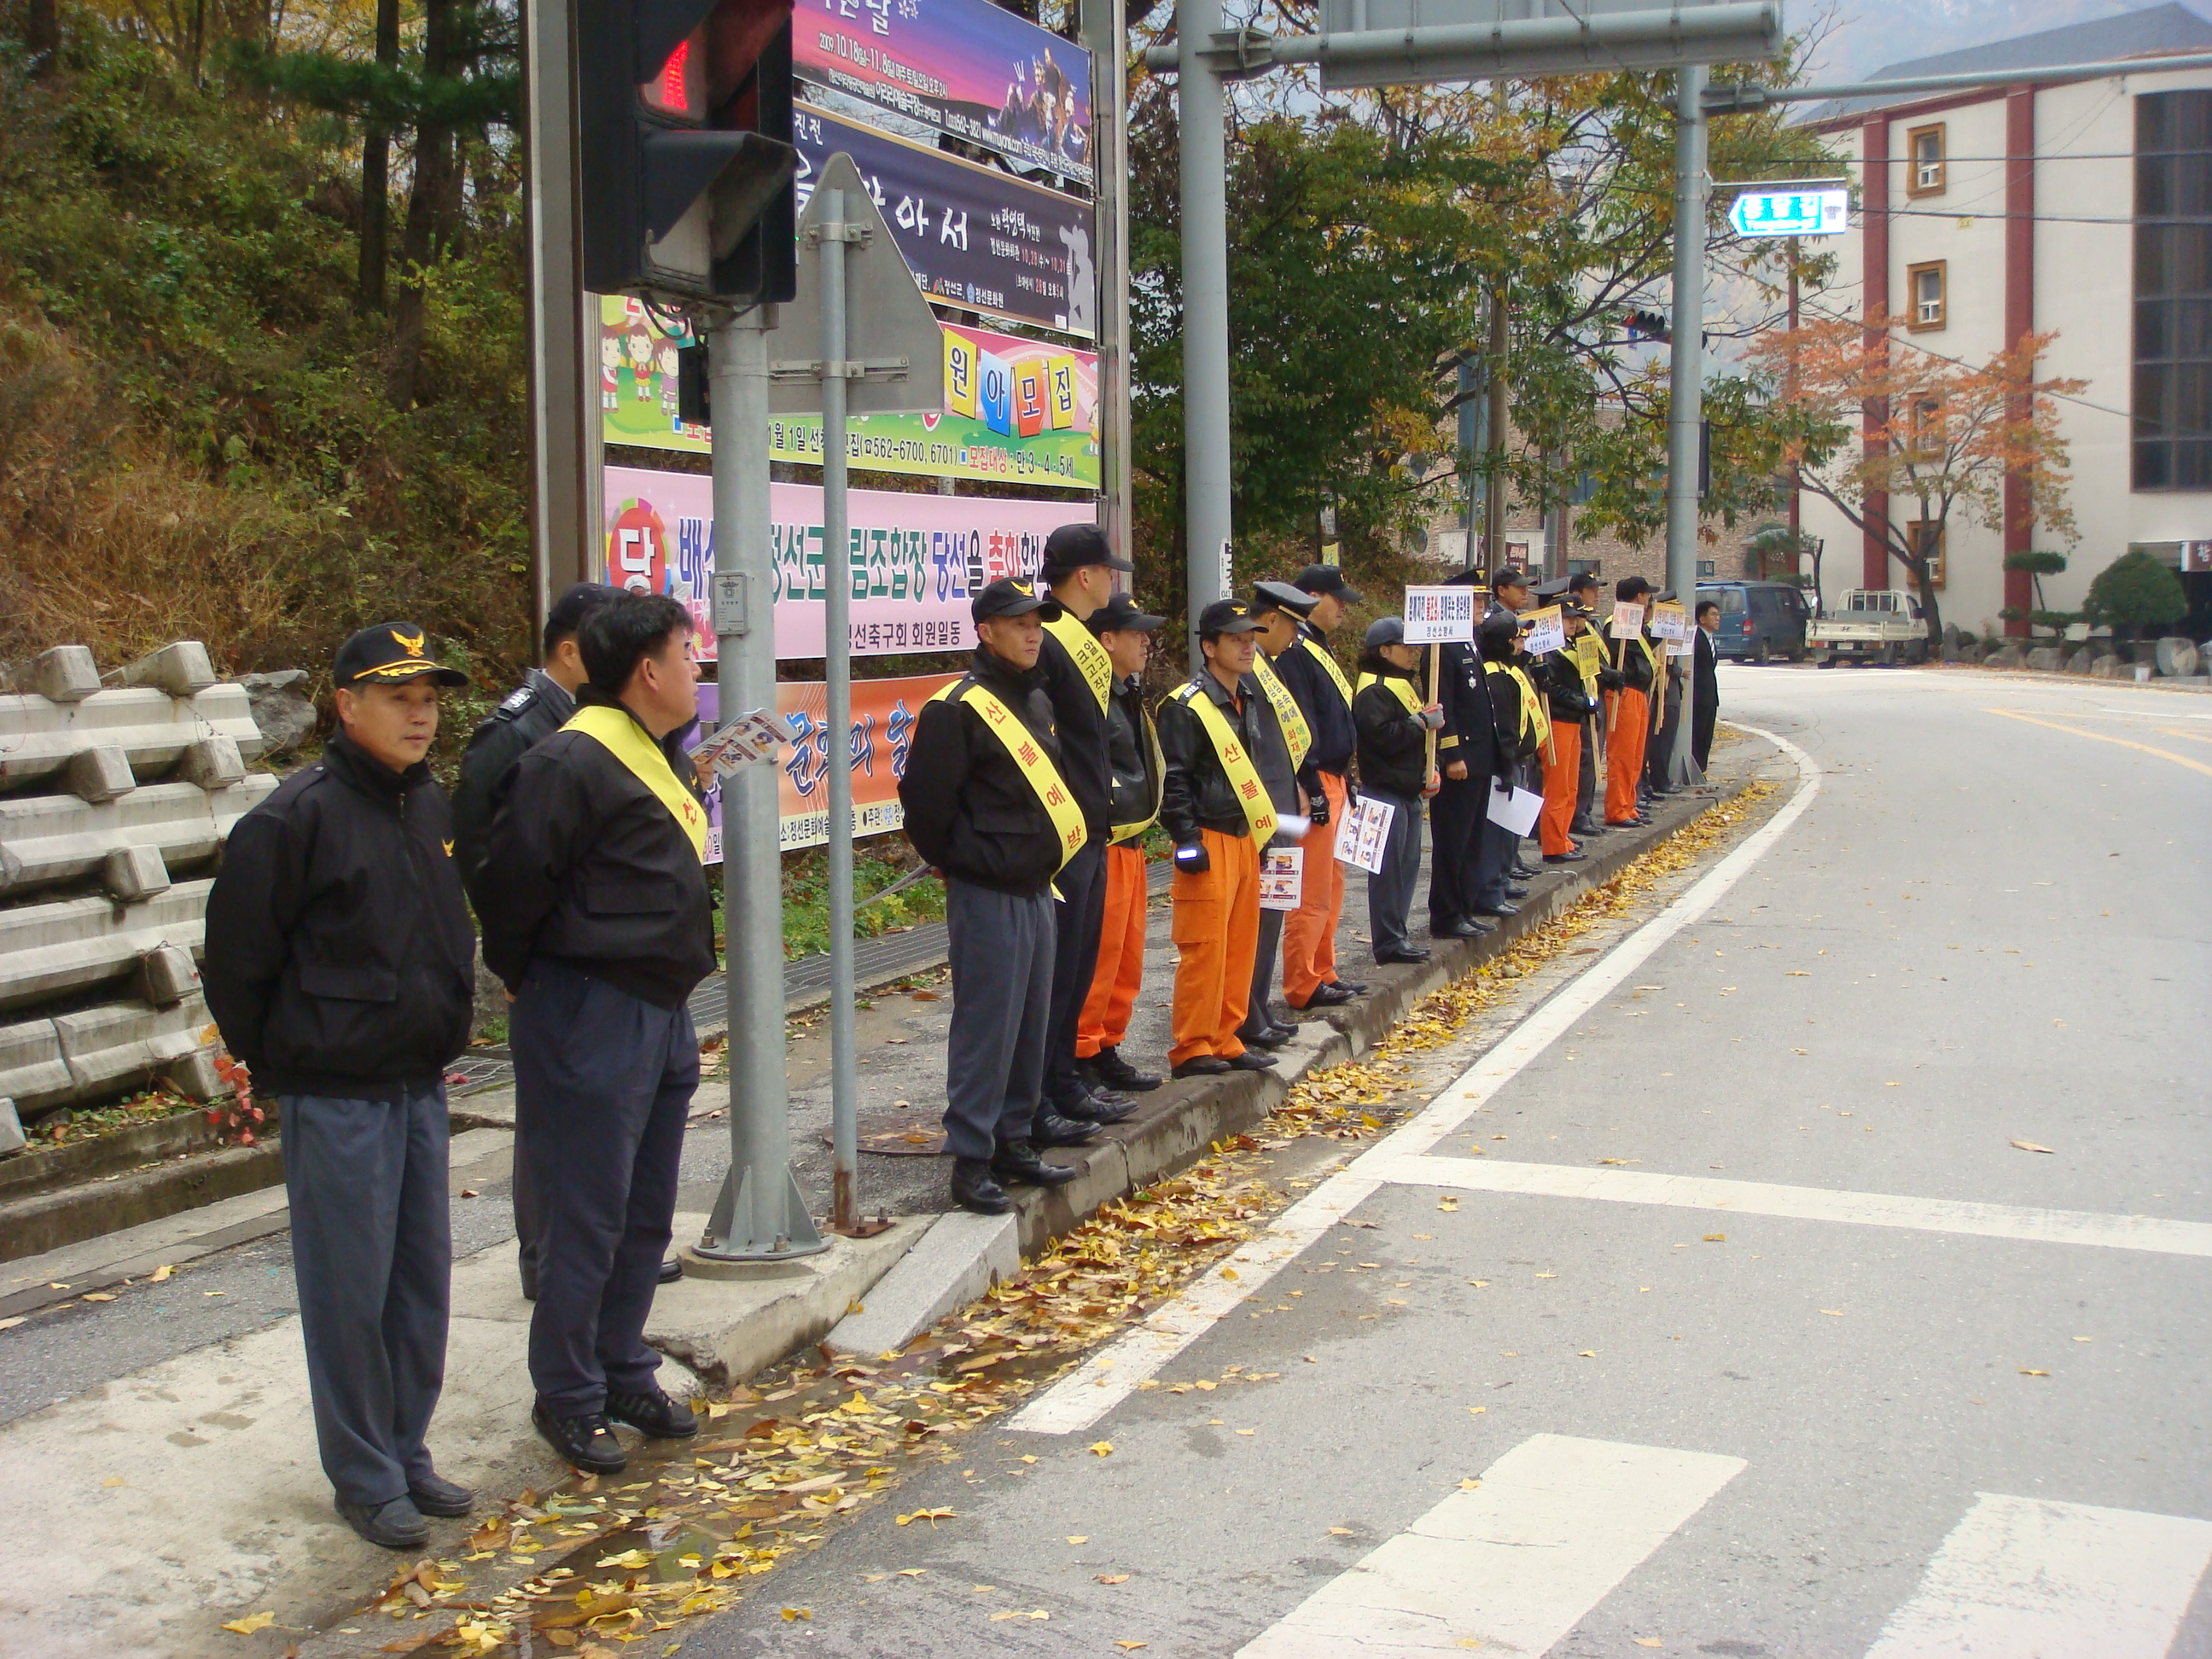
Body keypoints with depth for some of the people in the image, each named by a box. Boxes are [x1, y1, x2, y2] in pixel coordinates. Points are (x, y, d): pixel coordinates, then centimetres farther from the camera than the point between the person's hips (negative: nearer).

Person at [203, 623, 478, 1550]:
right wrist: (278, 1067, -2)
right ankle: (366, 1481, 13)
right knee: (351, 1291, 1)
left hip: (419, 1087, 7)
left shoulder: (431, 807, 8)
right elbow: (236, 960, -10)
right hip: (337, 1097, -7)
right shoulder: (298, 818, -15)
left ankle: (406, 1455, 26)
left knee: (422, 1282, 13)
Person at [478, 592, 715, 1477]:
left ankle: (624, 1373, 30)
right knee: (586, 1219, 1)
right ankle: (567, 1398, 14)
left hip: (661, 1014, 10)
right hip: (592, 1023, -9)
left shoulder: (654, 756, 13)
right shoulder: (573, 761, -18)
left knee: (647, 1215, 17)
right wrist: (532, 985, -7)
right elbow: (511, 883, -20)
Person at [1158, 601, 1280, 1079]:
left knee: (1241, 944, 10)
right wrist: (1186, 840, -18)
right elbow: (1172, 782, -14)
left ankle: (1226, 1040, 19)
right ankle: (1192, 1048, 1)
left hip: (1245, 838, 8)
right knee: (1205, 946, -6)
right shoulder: (1186, 707, -12)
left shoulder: (1252, 700, 14)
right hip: (1208, 842, -8)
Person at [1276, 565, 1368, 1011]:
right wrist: (1312, 788, -22)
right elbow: (1298, 726, -21)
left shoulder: (1316, 648, 17)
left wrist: (1344, 779, 20)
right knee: (1311, 891, -6)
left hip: (1332, 781, 11)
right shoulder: (1295, 652, -15)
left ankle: (1322, 974, 25)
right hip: (1316, 785, -11)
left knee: (1330, 887, 16)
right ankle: (1302, 987, -1)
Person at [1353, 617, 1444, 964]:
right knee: (1389, 867, -7)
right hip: (1385, 790, -10)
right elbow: (1383, 737, -25)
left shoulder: (1405, 684, 19)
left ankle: (1396, 935, 18)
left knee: (1408, 863, 12)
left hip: (1408, 790, 10)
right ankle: (1388, 941, -3)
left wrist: (1429, 769, 9)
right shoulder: (1374, 691, -13)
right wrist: (1421, 723, -18)